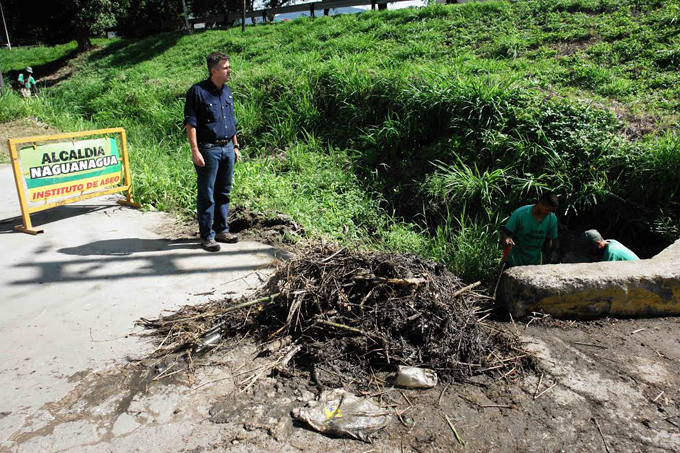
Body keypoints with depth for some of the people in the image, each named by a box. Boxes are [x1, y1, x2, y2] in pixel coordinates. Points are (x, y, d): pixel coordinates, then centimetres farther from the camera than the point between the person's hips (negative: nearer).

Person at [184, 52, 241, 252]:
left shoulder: (227, 92, 12)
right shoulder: (198, 92, -9)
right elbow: (190, 123, -11)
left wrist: (235, 146, 18)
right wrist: (195, 151, -17)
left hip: (227, 149, 7)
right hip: (208, 150, -7)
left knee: (224, 192, 14)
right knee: (206, 195, 1)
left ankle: (221, 230, 26)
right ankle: (207, 236, 10)